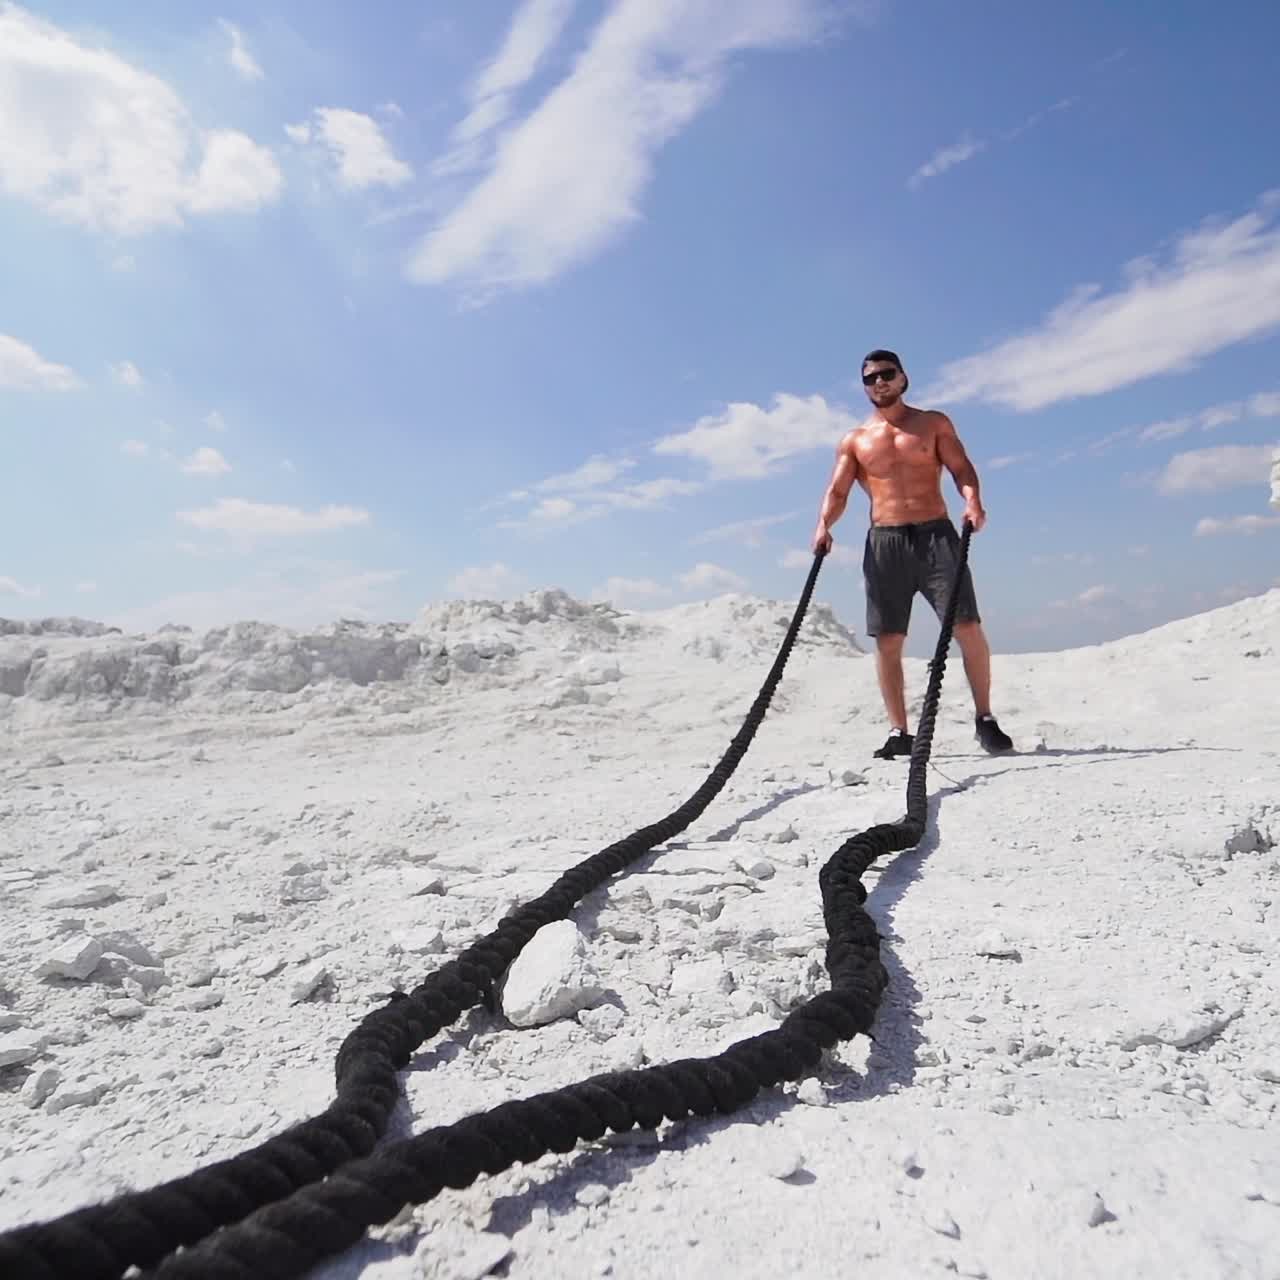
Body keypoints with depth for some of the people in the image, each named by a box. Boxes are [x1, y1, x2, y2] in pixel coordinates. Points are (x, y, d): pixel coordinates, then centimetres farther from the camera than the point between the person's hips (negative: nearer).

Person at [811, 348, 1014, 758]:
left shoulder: (934, 423, 13)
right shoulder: (854, 441, 15)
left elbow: (961, 467, 3)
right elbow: (837, 490, 6)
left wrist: (973, 501, -18)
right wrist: (824, 524, -15)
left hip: (936, 533, -1)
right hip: (884, 541, 1)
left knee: (968, 628, -8)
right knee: (887, 642, -1)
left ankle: (984, 718, 8)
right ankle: (899, 732, 8)